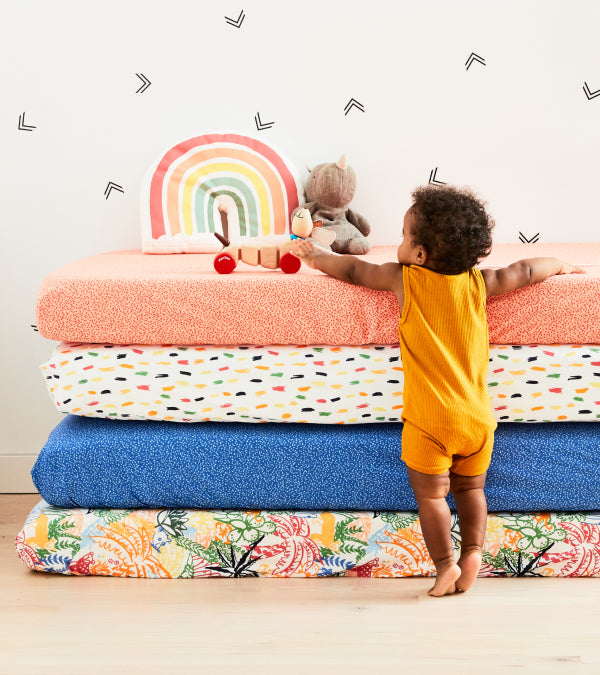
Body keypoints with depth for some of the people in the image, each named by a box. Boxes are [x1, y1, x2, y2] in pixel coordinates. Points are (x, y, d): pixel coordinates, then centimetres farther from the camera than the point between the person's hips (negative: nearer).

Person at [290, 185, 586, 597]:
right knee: (471, 488, 21)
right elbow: (523, 272, 15)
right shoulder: (478, 283, 1)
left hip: (429, 419, -3)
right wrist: (559, 265, 36)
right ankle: (473, 551, 10)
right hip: (478, 416, 4)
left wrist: (317, 257, 25)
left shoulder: (405, 279, -5)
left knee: (431, 494, 10)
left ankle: (446, 564, 8)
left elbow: (355, 270, 7)